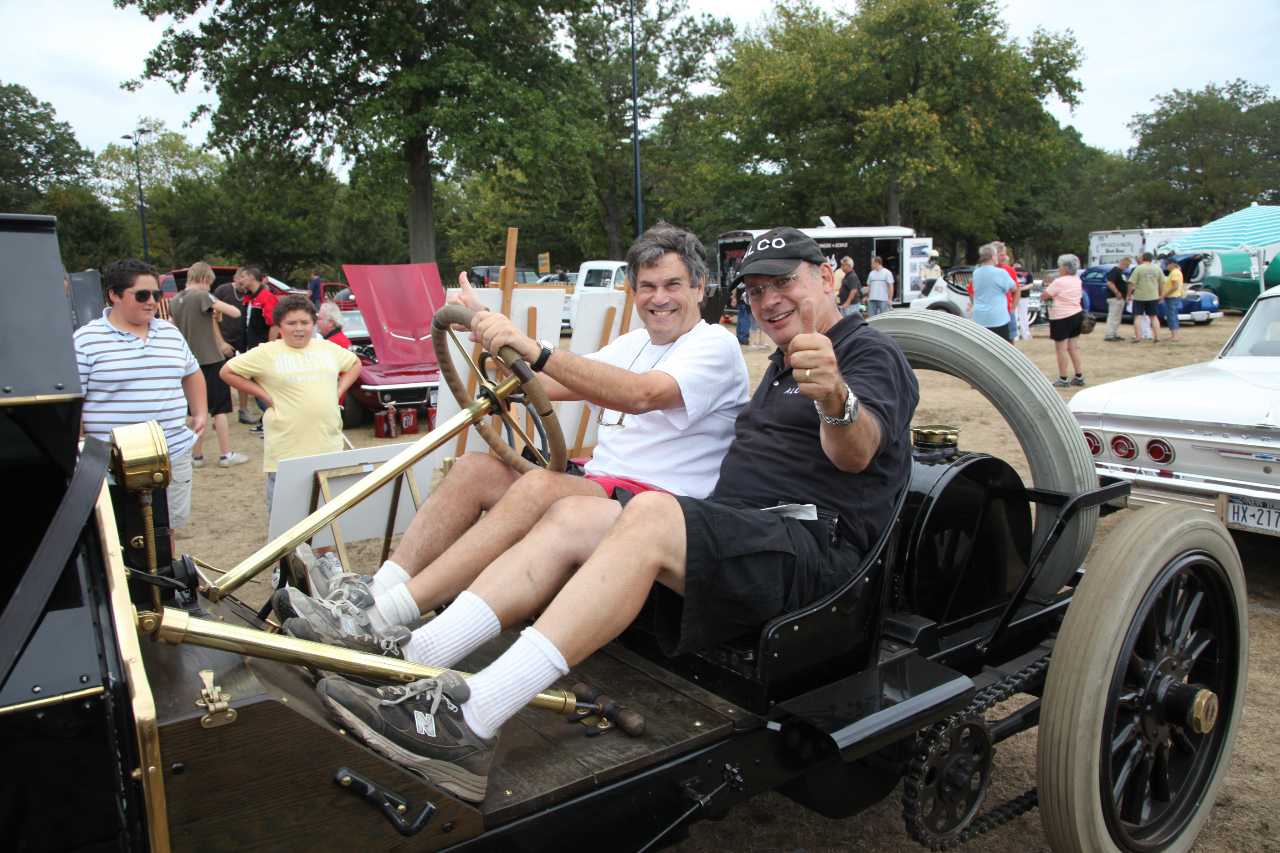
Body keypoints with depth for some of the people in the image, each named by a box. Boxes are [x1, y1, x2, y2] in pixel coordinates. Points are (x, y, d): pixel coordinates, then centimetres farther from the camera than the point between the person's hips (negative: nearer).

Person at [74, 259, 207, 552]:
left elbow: (191, 373, 27)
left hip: (174, 456, 5)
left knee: (166, 530, 16)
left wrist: (200, 412, 16)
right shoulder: (86, 341, -7)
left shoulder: (171, 333, 10)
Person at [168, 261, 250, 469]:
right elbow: (235, 312, -20)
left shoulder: (174, 301, 8)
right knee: (220, 409, 1)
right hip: (211, 358, -6)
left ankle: (197, 456, 17)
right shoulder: (202, 296, -12)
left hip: (190, 362, 6)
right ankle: (226, 455, 4)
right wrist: (218, 306, 1)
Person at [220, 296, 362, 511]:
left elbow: (355, 363, 27)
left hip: (328, 443, 4)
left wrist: (339, 390, 11)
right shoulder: (266, 353, -1)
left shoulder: (328, 349, 11)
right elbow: (227, 372, 2)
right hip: (286, 450, -3)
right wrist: (264, 395, -4)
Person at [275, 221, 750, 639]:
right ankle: (378, 590, -19)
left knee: (538, 487, -33)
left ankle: (382, 619, -34)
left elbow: (640, 394, -27)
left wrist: (533, 349, -36)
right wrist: (487, 325, 6)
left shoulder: (715, 345, -5)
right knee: (475, 467, -11)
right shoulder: (634, 344, 23)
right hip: (596, 484, 8)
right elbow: (544, 386, 15)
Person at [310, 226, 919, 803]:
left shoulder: (869, 353, -1)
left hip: (818, 543, -8)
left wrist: (836, 399, -45)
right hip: (736, 534, 8)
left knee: (650, 515, -34)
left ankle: (471, 722, -41)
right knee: (572, 518, -11)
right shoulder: (783, 365, 28)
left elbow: (857, 452, -22)